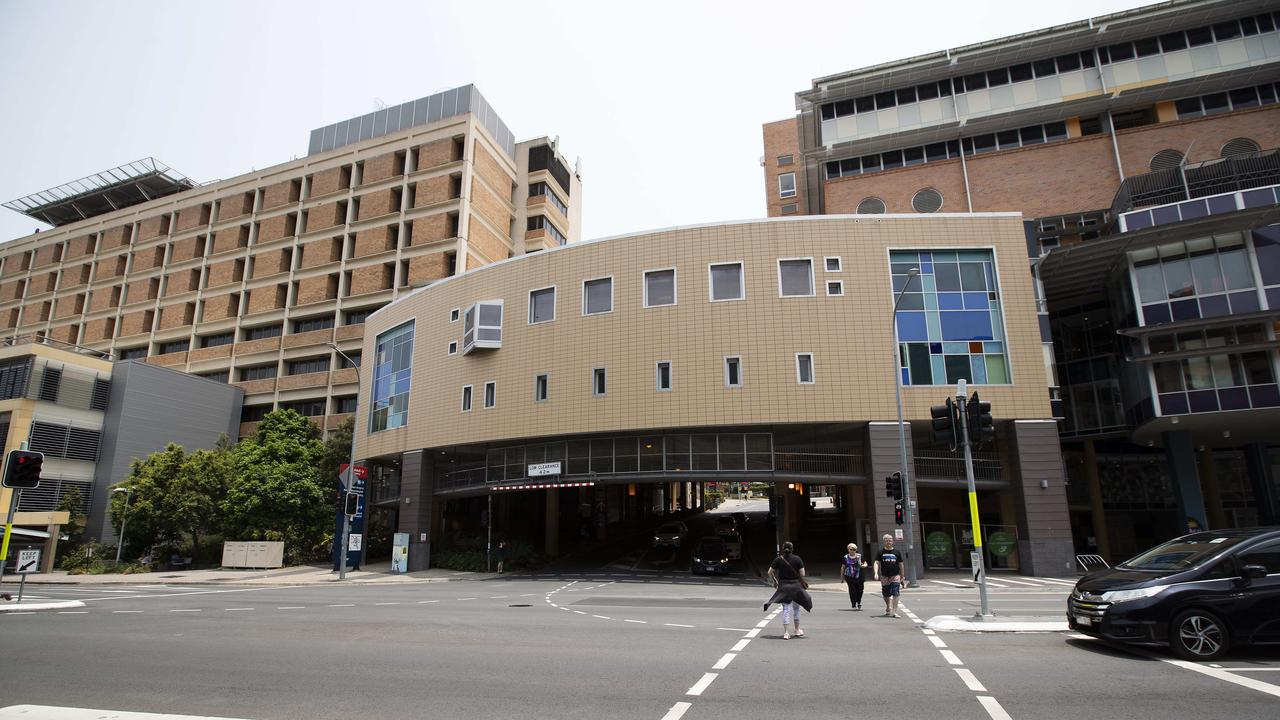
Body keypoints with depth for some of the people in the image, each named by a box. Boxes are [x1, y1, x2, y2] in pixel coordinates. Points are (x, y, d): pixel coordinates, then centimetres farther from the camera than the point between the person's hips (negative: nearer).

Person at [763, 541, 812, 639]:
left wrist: (774, 581, 11)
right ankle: (797, 630, 28)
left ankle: (786, 633, 1)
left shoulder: (778, 559, -4)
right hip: (796, 586, 0)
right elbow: (802, 574, -9)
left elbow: (770, 572, -3)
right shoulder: (797, 559, -7)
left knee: (786, 609, 5)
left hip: (783, 586, 0)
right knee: (796, 608, 17)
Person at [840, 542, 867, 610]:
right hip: (850, 577, -1)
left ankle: (859, 603, 31)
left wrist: (863, 566, -15)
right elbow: (843, 567, 9)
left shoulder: (860, 556, 1)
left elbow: (865, 564, 8)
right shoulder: (845, 557, 2)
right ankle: (854, 605, 6)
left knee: (860, 590, 5)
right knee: (852, 591, -6)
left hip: (859, 576, 1)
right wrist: (842, 576, 10)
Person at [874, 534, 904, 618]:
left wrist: (902, 576, 13)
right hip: (884, 576, 1)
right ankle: (888, 610, 35)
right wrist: (876, 573, -17)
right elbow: (877, 563, -3)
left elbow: (900, 565, 11)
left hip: (895, 576, -1)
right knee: (886, 595, 11)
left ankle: (894, 612, -9)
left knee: (895, 594, -12)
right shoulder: (880, 552, 2)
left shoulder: (897, 552, 4)